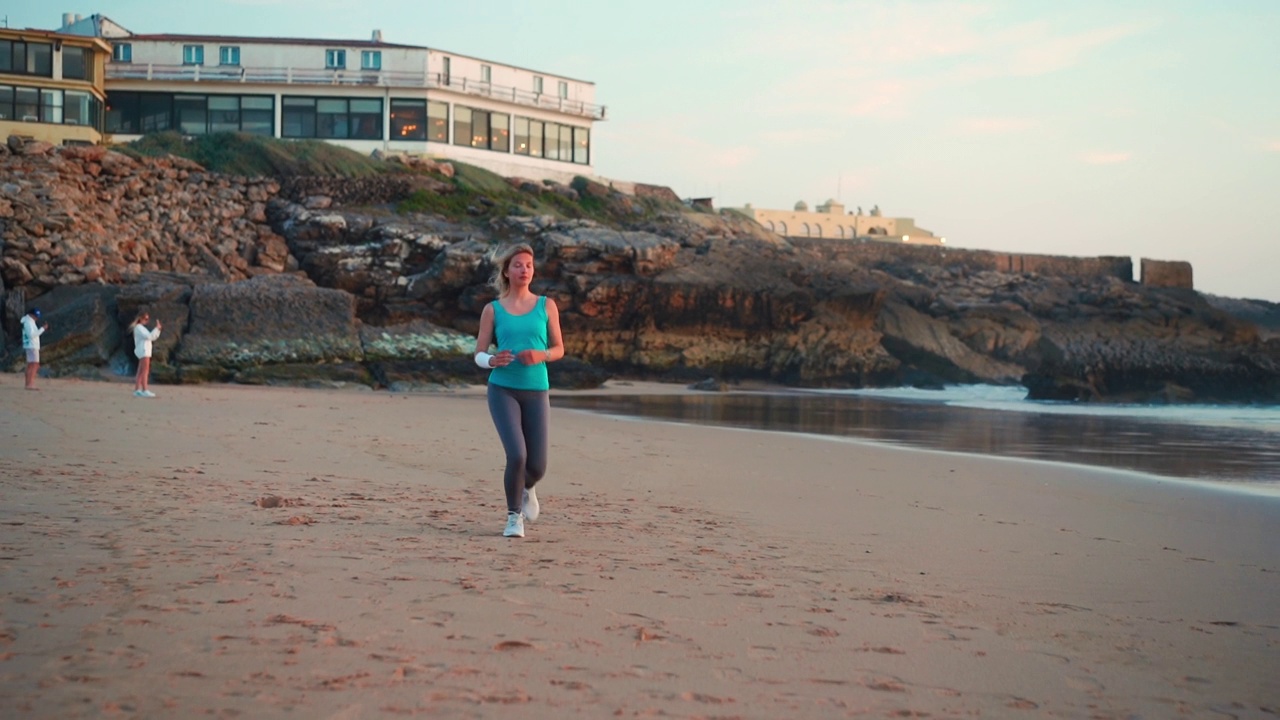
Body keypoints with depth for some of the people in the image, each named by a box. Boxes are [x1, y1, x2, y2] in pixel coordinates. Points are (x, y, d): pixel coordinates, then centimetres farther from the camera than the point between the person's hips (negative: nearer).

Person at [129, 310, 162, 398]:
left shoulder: (141, 328, 23)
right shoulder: (138, 327, -7)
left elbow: (153, 338, 21)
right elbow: (149, 336, -18)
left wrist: (158, 329, 10)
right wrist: (157, 328, -14)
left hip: (145, 351, 10)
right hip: (143, 351, -10)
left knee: (140, 372, 7)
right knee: (145, 371, -14)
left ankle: (137, 390, 6)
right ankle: (145, 390, -20)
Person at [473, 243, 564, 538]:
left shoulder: (546, 306, 6)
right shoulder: (493, 310, 4)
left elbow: (559, 349, 8)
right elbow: (479, 354, 5)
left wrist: (541, 355, -13)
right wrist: (492, 361, -18)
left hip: (536, 391, 2)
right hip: (503, 390, -2)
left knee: (537, 466, 1)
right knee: (516, 455, -19)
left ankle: (527, 489, 39)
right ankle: (514, 517, 3)